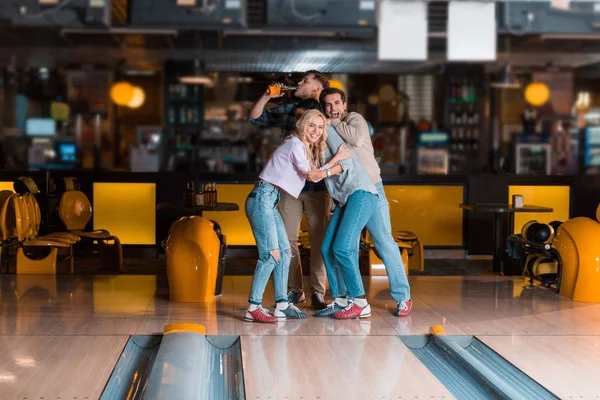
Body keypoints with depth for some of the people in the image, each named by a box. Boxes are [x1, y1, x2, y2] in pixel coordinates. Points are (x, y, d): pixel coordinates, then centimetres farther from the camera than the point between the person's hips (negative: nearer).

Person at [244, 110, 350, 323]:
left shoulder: (307, 148, 19)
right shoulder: (296, 144, -9)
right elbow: (312, 175, -6)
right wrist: (337, 159, -1)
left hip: (270, 201, 10)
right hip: (262, 199, -10)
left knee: (284, 251, 9)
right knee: (270, 254, -15)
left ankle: (282, 305, 13)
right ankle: (253, 308, -13)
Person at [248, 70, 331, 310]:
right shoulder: (286, 111, 10)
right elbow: (254, 118, 15)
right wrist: (267, 95, 3)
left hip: (318, 187, -3)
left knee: (318, 240, -1)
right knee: (287, 238, 4)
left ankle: (317, 292, 6)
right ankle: (295, 290, 14)